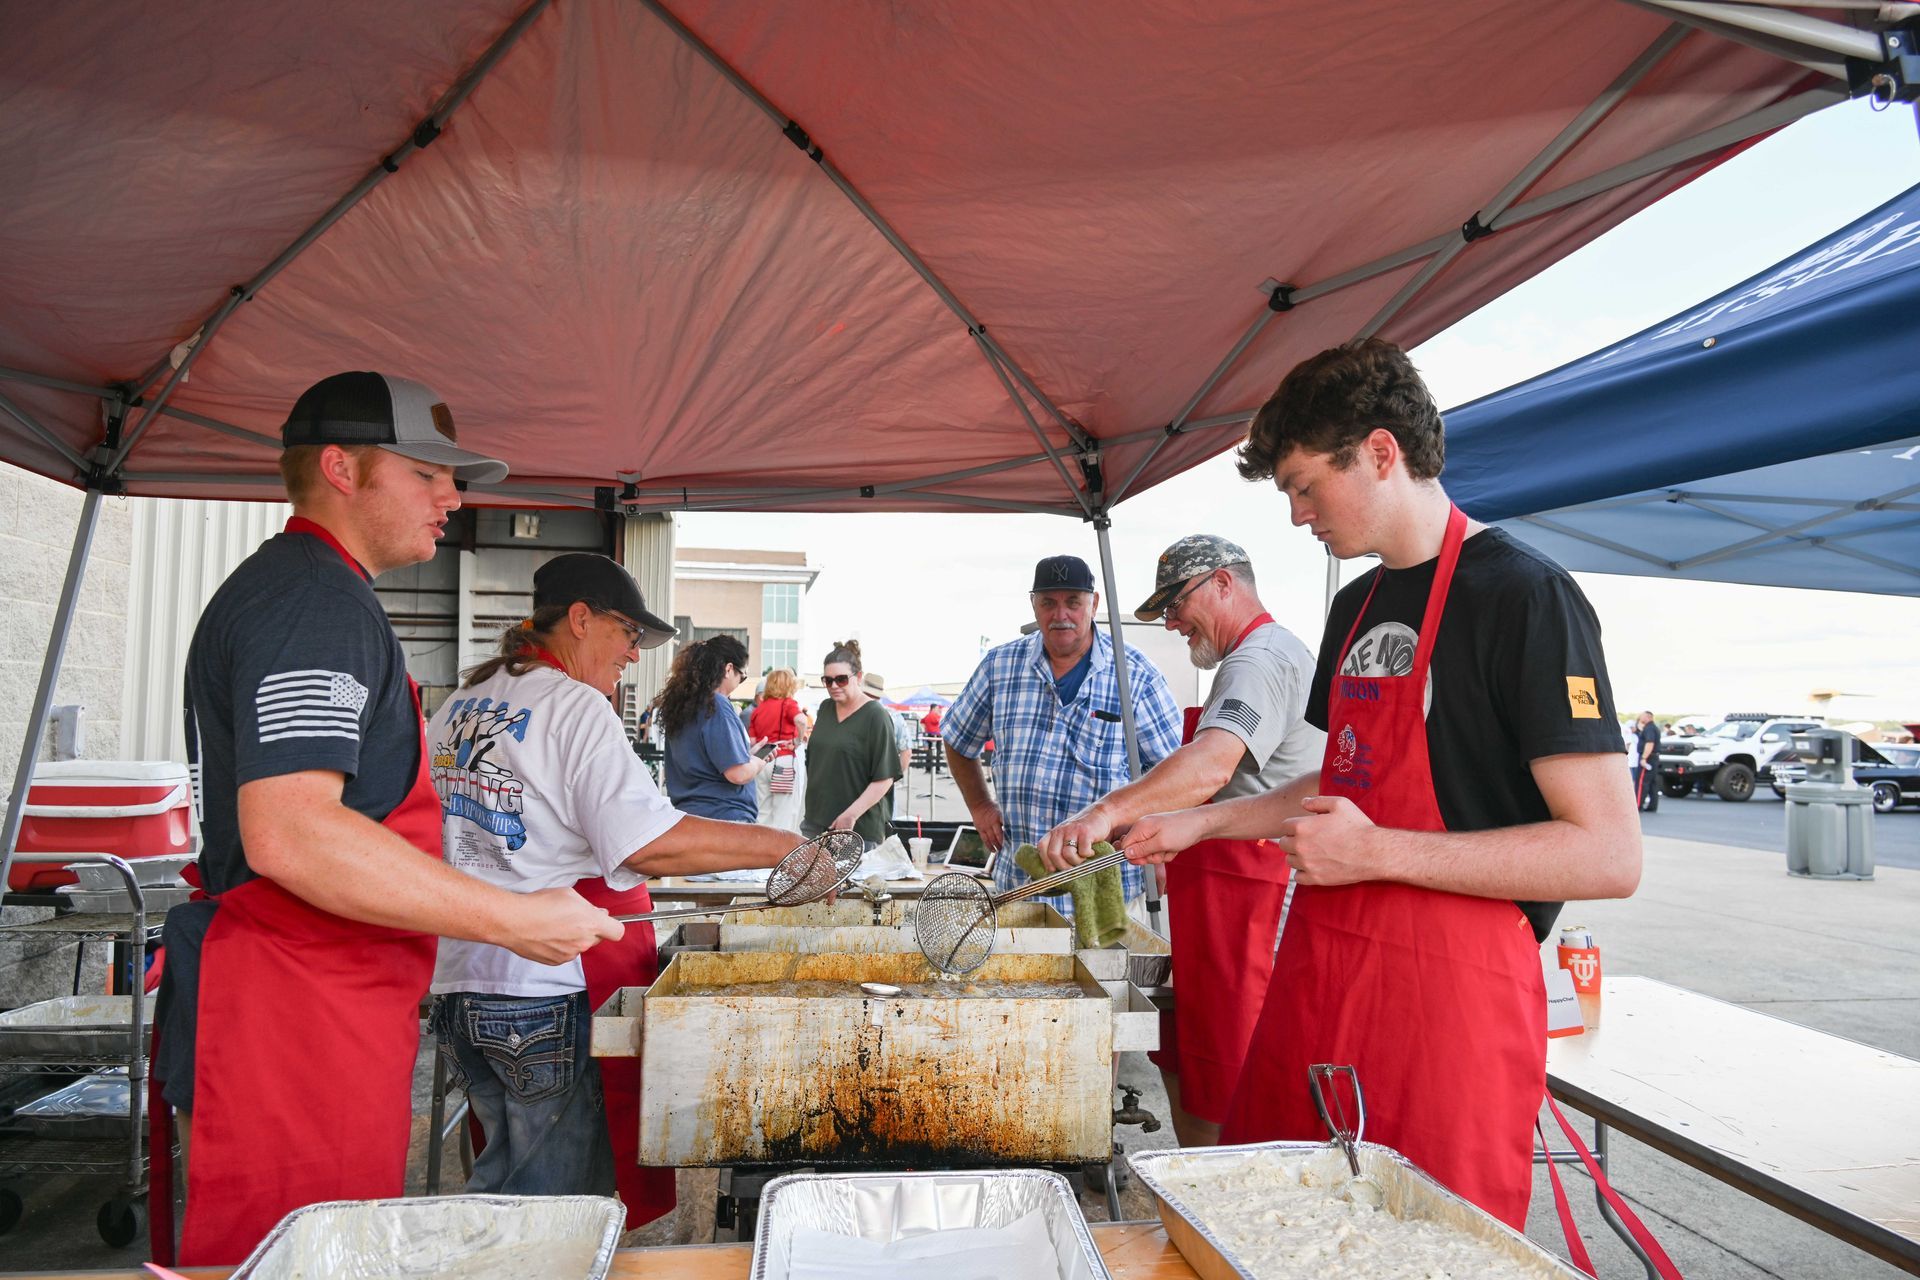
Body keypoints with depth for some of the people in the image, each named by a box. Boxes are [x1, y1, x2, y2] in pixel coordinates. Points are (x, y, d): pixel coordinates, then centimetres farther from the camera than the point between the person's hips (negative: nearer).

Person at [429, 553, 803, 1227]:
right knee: (562, 1195, 3)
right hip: (552, 994, -9)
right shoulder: (577, 707, -13)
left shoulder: (459, 705, 13)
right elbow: (650, 842, -22)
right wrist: (786, 845, -17)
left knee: (501, 1179, 20)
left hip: (462, 983, 9)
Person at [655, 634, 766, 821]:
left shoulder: (682, 704, 10)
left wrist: (746, 750, 19)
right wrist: (760, 761, 0)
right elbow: (739, 773, -20)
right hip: (725, 818, -9)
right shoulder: (716, 706, -15)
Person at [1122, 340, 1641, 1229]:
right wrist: (1199, 823, 18)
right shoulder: (1359, 606, 13)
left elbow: (1608, 855, -17)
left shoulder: (1522, 595, -12)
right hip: (1320, 977, 8)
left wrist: (1377, 852, -19)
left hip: (1449, 990, -7)